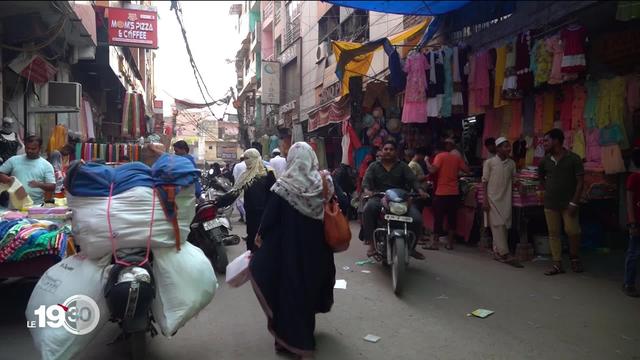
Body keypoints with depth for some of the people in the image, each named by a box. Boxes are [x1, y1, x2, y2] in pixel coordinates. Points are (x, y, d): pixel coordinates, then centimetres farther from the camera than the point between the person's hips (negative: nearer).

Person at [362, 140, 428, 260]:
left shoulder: (403, 166, 16)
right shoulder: (374, 166, 14)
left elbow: (412, 179, 2)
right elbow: (367, 179, -1)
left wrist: (420, 190, -19)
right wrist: (367, 190, -25)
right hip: (379, 198, -1)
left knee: (417, 218, -19)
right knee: (368, 209, -35)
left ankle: (412, 247, 5)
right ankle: (371, 243, -24)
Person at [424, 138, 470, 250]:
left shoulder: (440, 156, -6)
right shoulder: (457, 157, 6)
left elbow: (432, 170, -18)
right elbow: (466, 170, 3)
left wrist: (426, 161, -3)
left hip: (441, 193, -4)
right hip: (454, 193, 4)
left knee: (438, 218, 0)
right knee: (452, 218, 9)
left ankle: (434, 243, -1)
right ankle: (450, 243, 13)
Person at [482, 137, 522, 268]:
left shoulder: (512, 163, 8)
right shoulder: (489, 162, -4)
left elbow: (513, 180, 15)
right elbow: (485, 182, -4)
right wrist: (485, 200, -9)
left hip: (506, 199, 5)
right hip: (493, 199, -5)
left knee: (505, 226, 5)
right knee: (497, 226, -6)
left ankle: (497, 252, 15)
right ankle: (505, 254, -6)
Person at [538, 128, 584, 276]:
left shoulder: (573, 158, -7)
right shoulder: (545, 160, 5)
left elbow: (580, 182, -8)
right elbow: (540, 176, 24)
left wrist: (574, 202, -14)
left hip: (568, 203, -4)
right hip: (550, 203, 4)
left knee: (572, 231, -8)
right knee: (553, 233, 5)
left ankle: (574, 258, 19)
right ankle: (557, 264, 12)